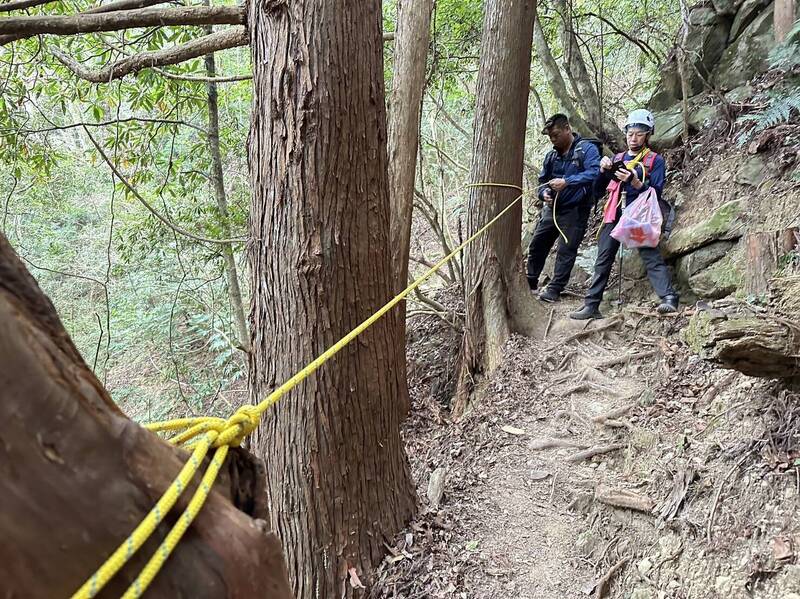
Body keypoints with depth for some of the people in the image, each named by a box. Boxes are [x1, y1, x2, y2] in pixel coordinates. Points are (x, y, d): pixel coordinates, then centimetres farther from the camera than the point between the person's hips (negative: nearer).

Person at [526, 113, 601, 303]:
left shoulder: (587, 149, -7)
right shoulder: (552, 155, 12)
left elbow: (594, 172, -23)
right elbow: (543, 180, 19)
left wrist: (567, 182, -31)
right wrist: (544, 193, -5)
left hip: (575, 210, -7)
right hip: (552, 208, 7)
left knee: (566, 250, -5)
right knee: (537, 245, 8)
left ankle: (555, 288, 1)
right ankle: (530, 282, 22)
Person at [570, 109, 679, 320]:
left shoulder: (655, 161, 7)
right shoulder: (618, 158, 19)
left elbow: (656, 193, -5)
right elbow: (598, 189, 15)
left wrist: (635, 182, -21)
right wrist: (603, 170, -5)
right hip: (615, 215, 4)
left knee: (651, 255, -21)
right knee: (603, 261, 2)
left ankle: (669, 299, -29)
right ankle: (591, 306, 4)